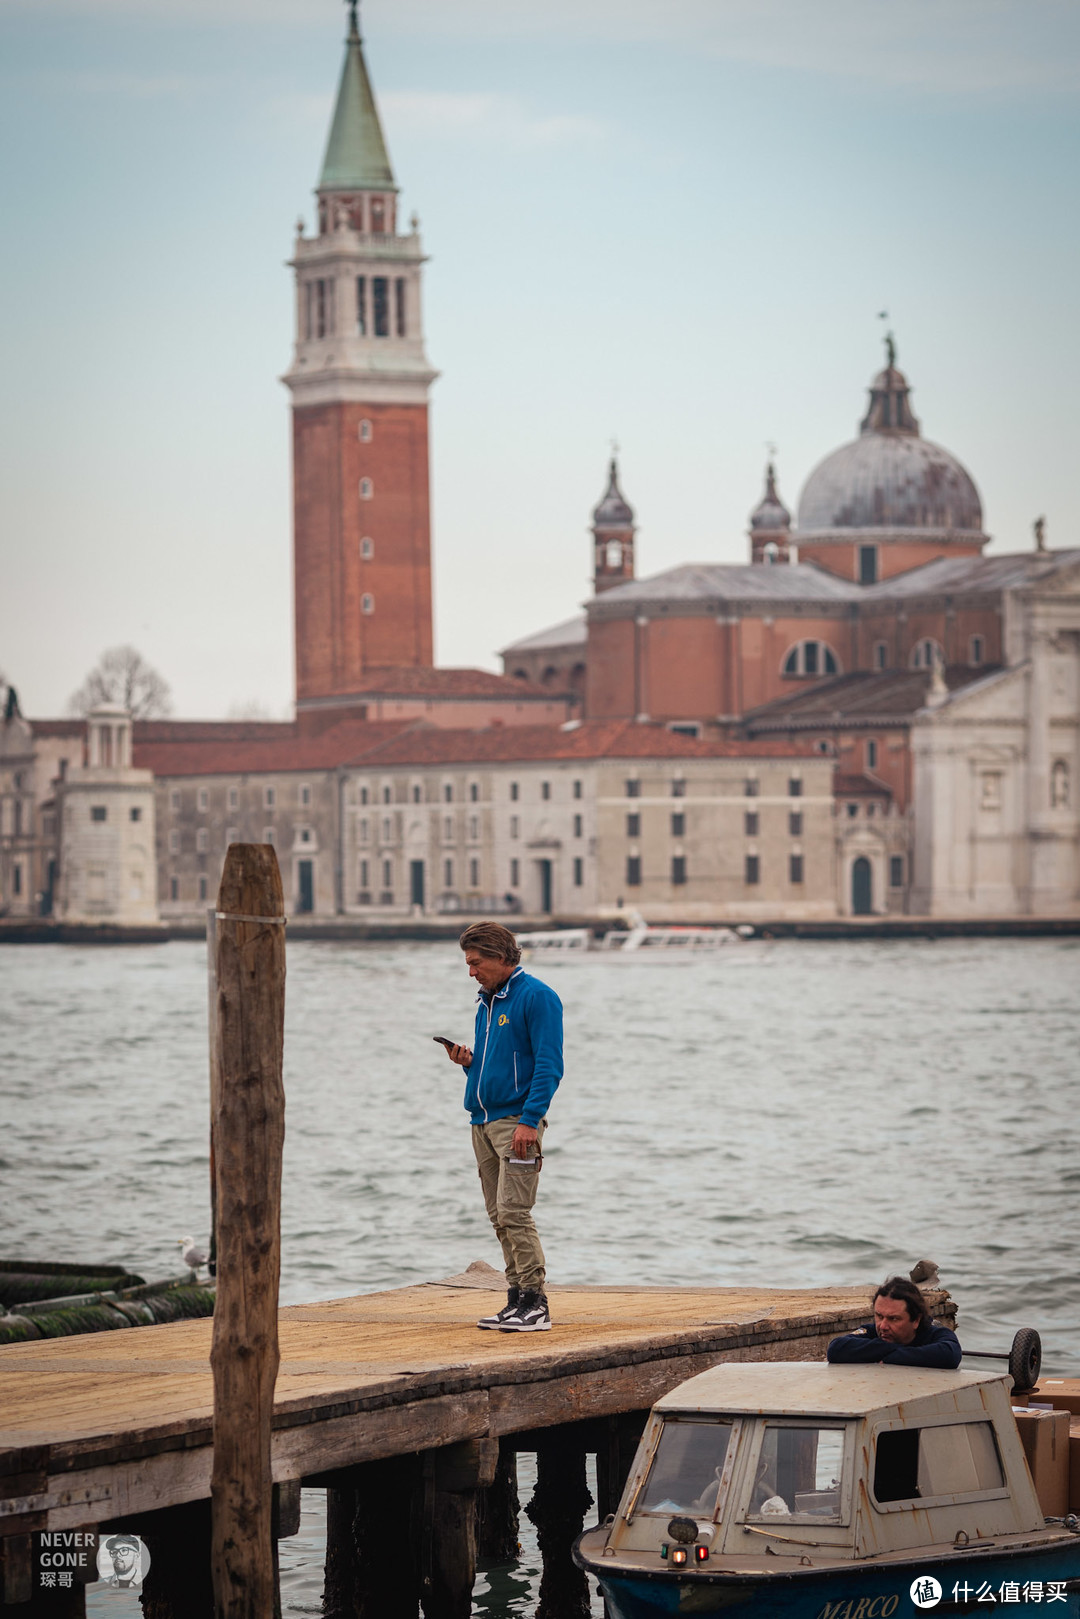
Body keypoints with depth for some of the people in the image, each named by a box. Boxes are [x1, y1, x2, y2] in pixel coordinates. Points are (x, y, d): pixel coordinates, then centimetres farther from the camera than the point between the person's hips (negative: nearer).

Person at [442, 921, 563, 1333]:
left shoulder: (536, 997, -8)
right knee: (500, 1218, 7)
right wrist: (468, 1062, 4)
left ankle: (535, 1304, -12)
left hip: (517, 1120, -9)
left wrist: (530, 1121, -21)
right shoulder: (487, 1002, 18)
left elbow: (549, 1066, -14)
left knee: (514, 1213, -14)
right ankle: (517, 1299, 11)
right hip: (483, 1121, 9)